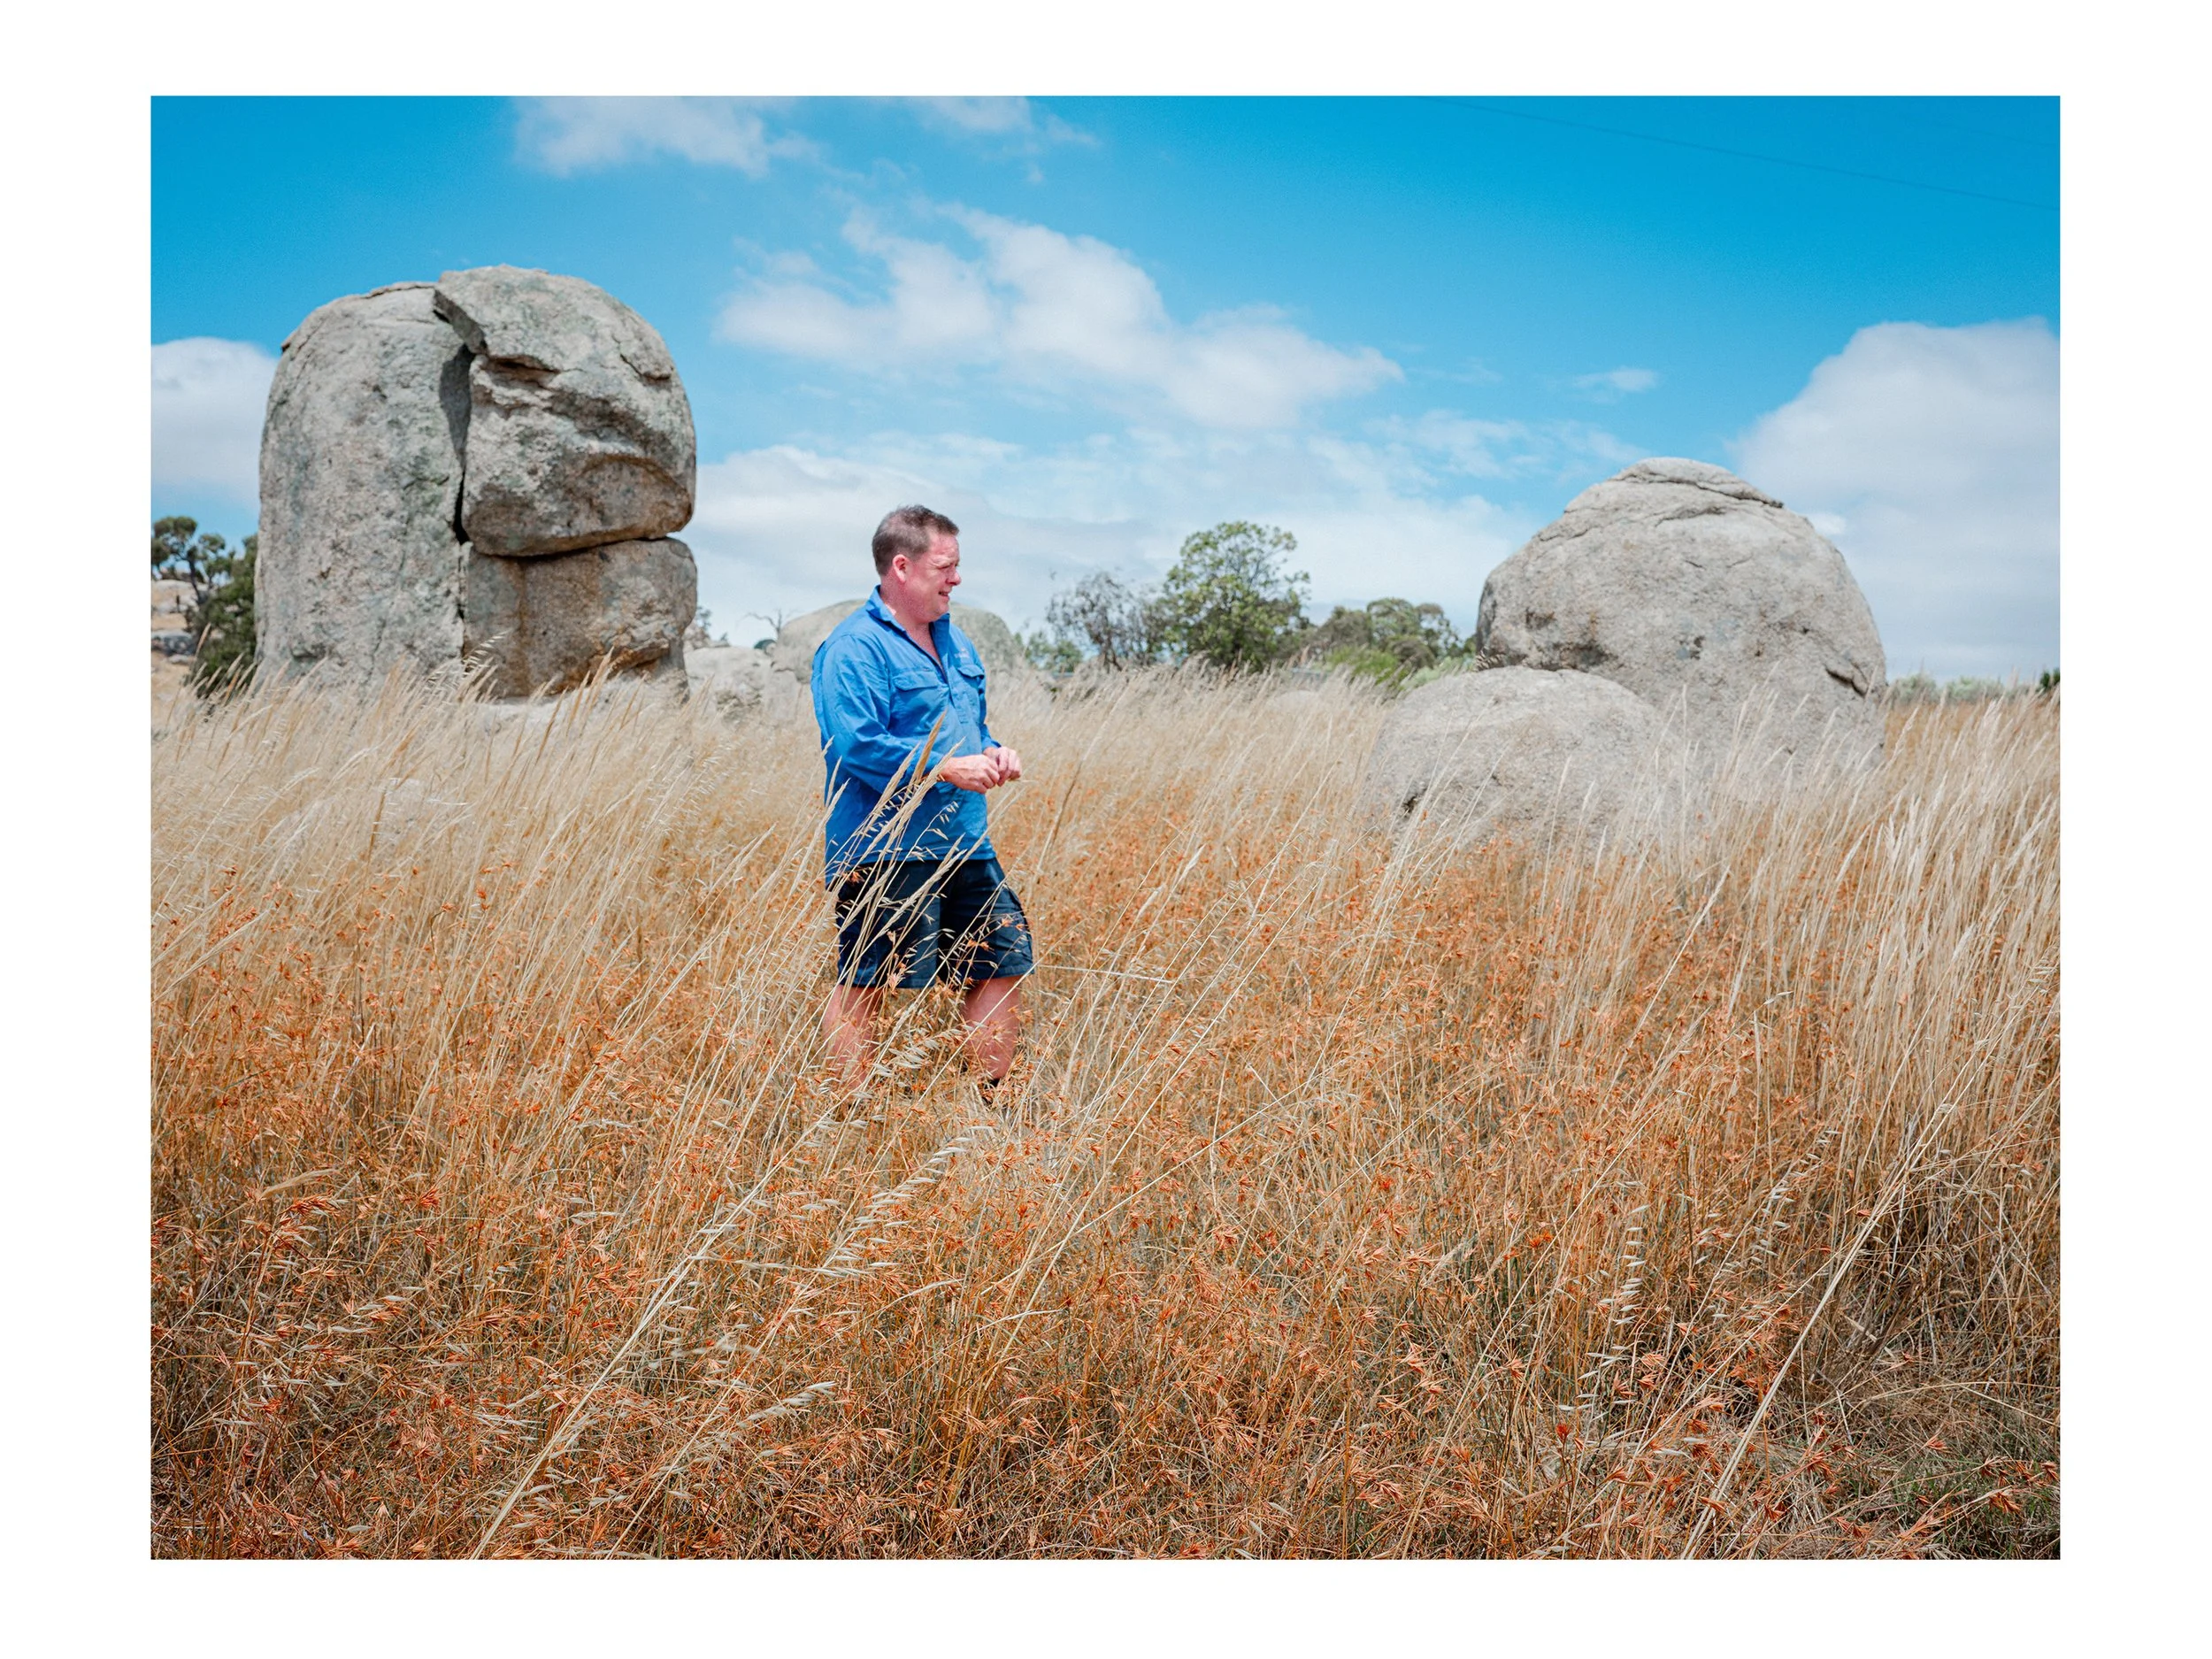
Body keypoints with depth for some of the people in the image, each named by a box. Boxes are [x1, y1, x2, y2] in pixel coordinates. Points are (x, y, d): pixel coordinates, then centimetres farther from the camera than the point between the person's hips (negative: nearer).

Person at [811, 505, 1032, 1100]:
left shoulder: (952, 640, 17)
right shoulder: (854, 647, -12)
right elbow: (854, 744, -22)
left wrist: (992, 752, 6)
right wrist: (944, 769, -20)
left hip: (965, 846, 9)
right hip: (884, 851, -9)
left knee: (1004, 962, 11)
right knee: (863, 985, -3)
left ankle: (987, 1098, 24)